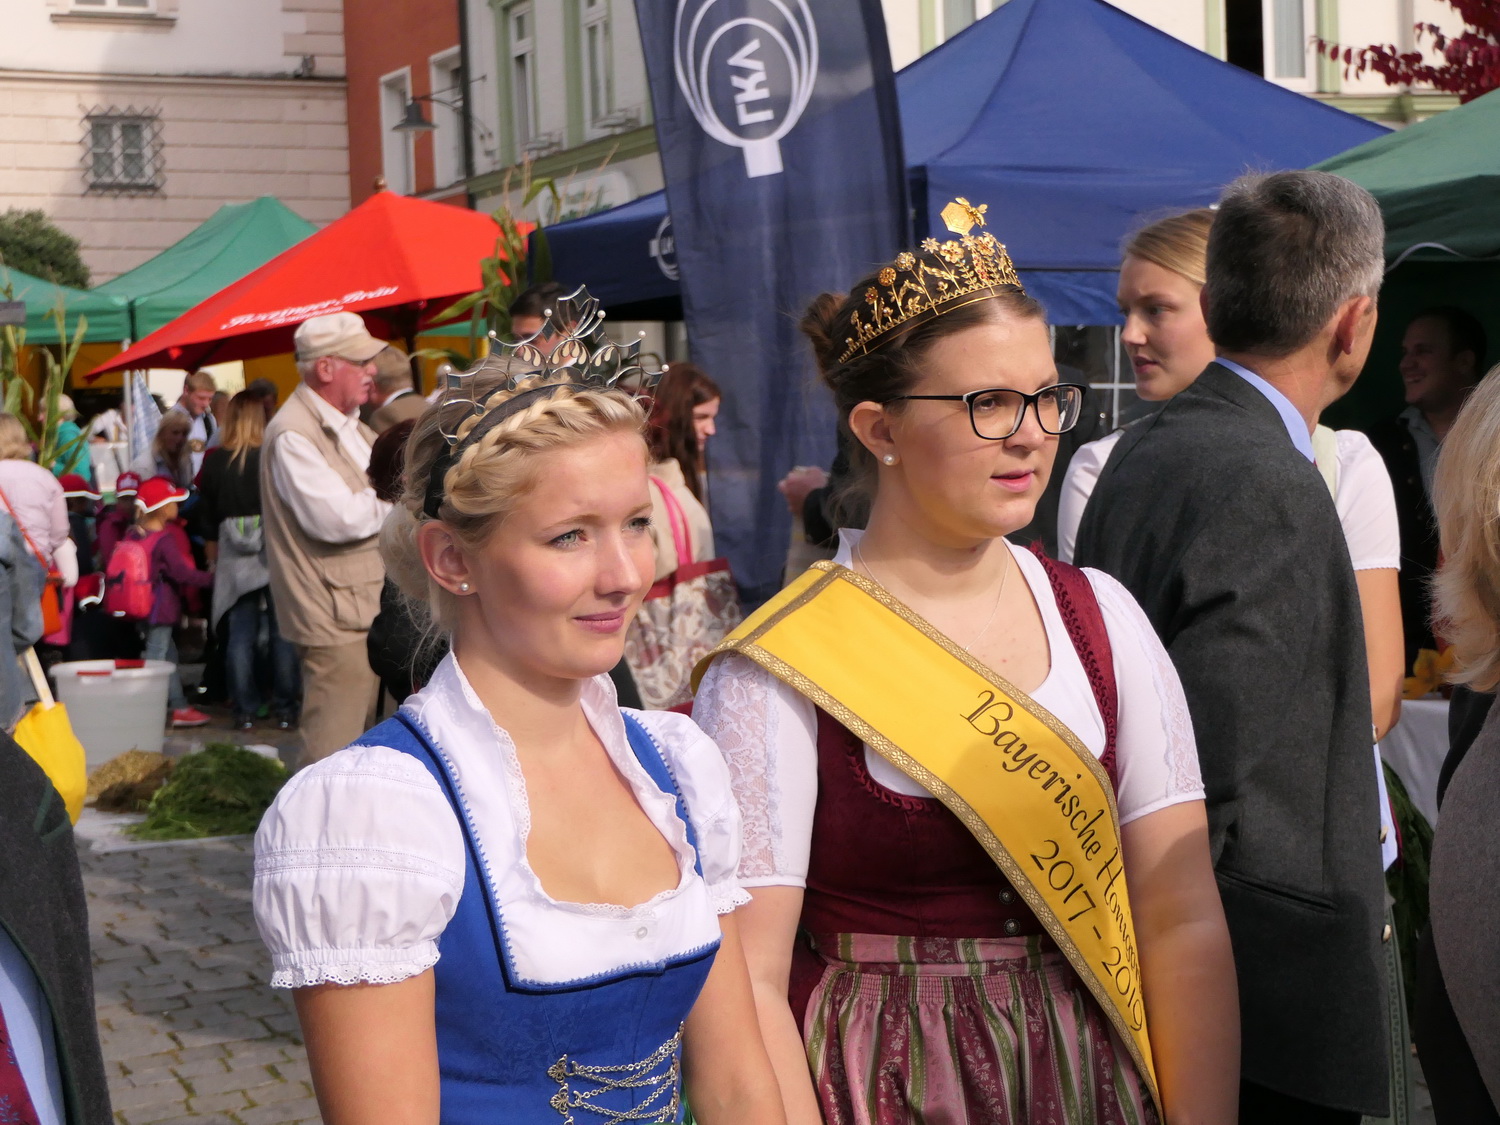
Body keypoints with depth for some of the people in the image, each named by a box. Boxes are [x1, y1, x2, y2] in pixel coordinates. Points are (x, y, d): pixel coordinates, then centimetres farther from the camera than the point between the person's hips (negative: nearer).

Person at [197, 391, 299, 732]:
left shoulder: (214, 461, -1)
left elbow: (206, 516, 7)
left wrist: (214, 556, 18)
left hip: (232, 556, 2)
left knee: (240, 634, 6)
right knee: (281, 633, 4)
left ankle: (245, 710, 7)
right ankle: (284, 709, 7)